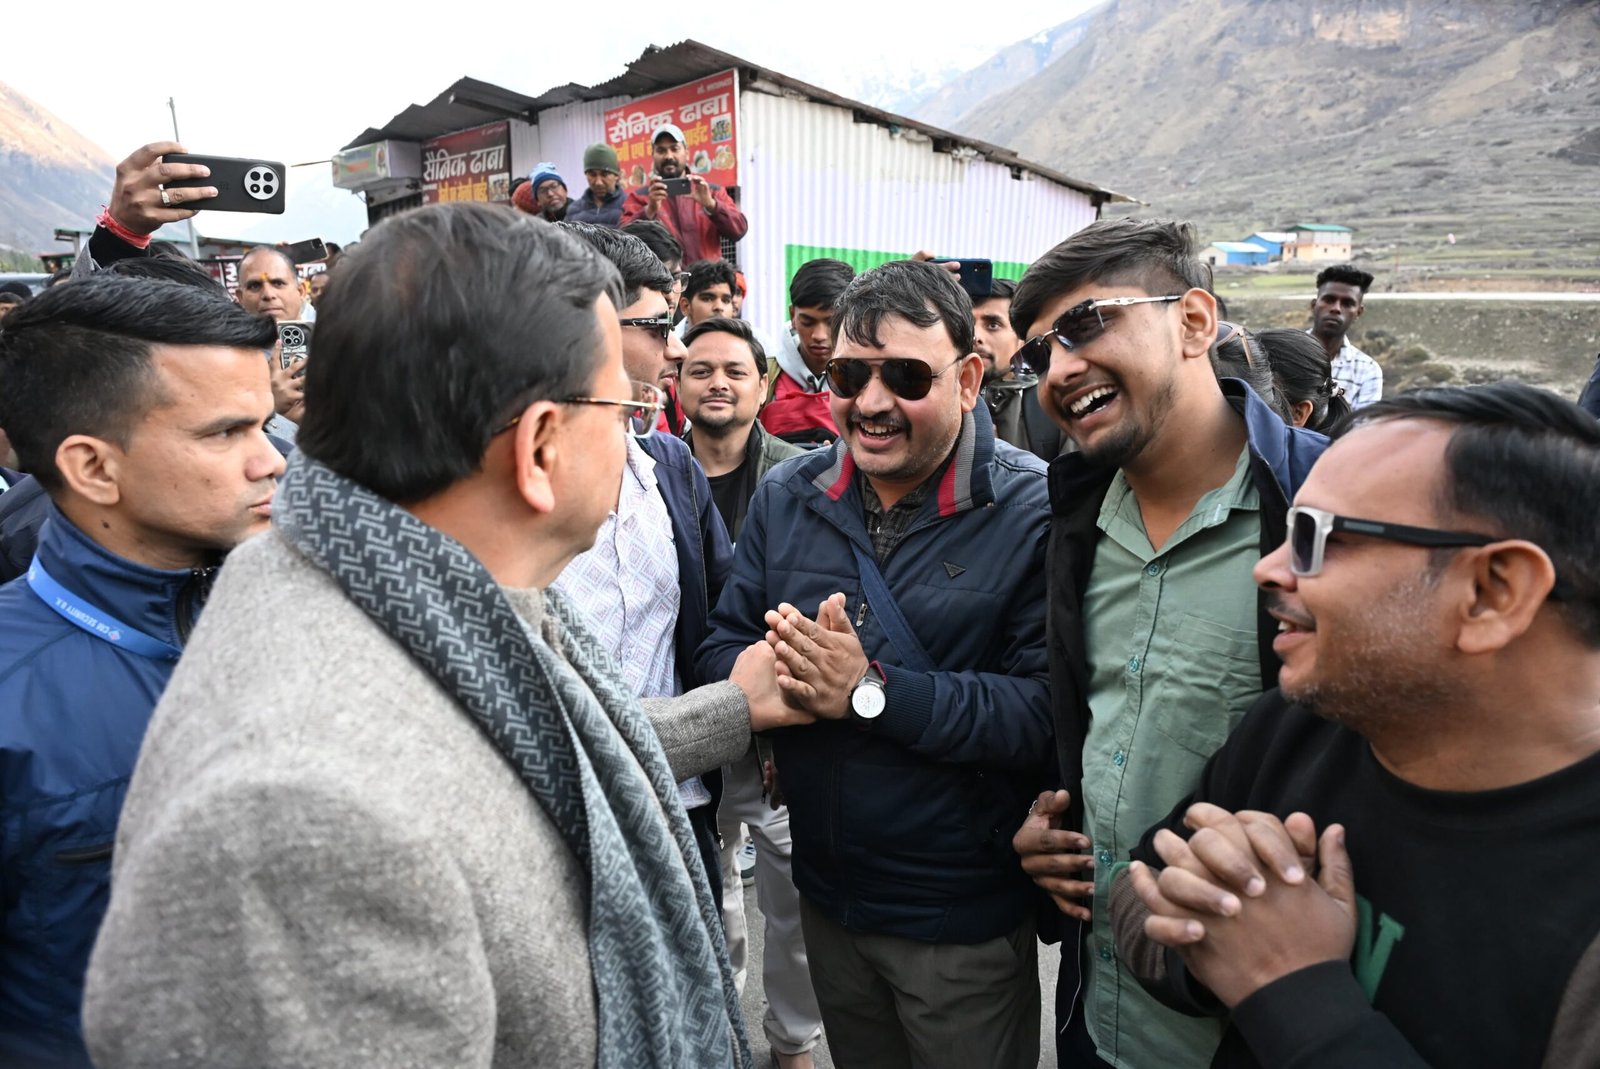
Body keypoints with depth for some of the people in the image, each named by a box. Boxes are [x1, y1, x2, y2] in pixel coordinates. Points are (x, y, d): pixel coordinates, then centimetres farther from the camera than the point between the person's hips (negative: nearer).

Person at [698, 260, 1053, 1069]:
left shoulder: (1033, 511, -17)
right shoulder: (785, 496, -1)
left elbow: (1050, 711, -24)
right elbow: (721, 651, 0)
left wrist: (873, 691, -30)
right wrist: (778, 671, -22)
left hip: (966, 916, -4)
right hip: (825, 890, 5)